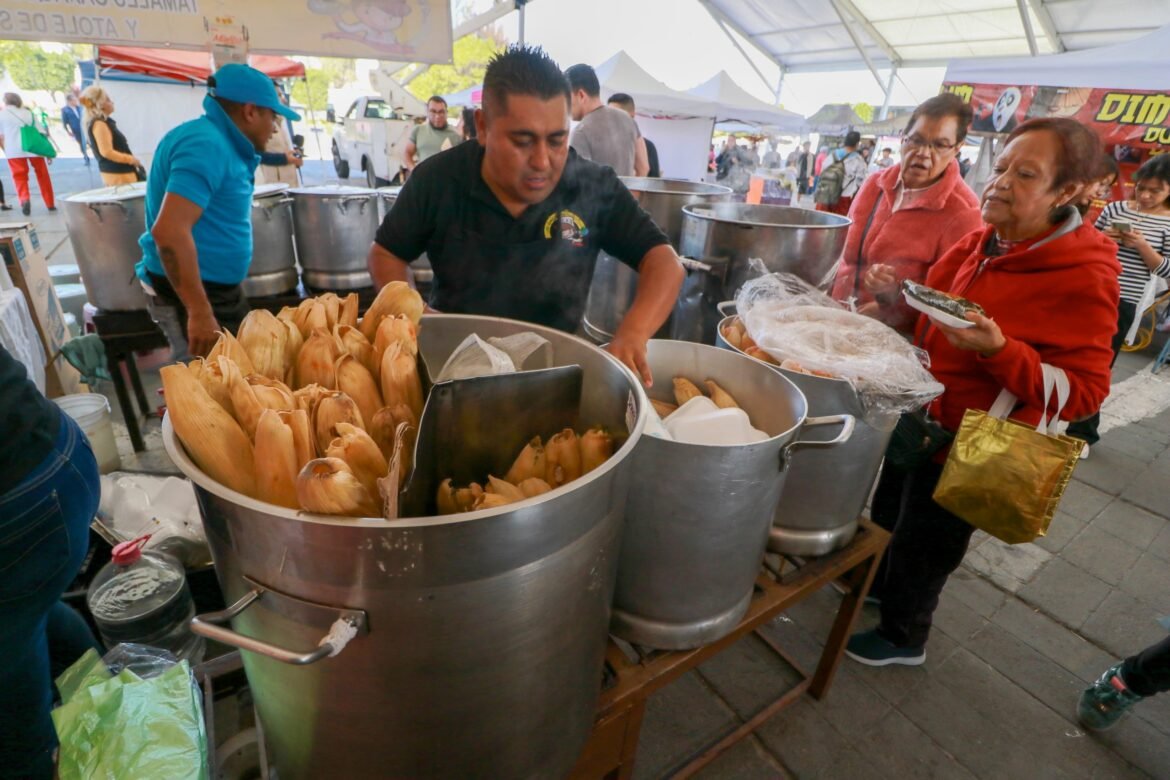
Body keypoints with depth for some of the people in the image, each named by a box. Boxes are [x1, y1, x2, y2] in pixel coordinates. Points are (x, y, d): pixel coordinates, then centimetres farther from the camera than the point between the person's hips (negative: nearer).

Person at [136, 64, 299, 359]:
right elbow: (169, 230, -30)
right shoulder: (206, 144, -19)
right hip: (188, 293, -10)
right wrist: (200, 313, -30)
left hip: (217, 289, 10)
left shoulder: (221, 141, 12)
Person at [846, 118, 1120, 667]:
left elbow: (1082, 394, -22)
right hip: (919, 415, 7)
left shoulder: (1084, 278, -22)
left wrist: (998, 350, -35)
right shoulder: (979, 244, -1)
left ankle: (902, 638, 39)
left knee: (924, 545, 12)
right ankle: (878, 582, 54)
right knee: (888, 510, 25)